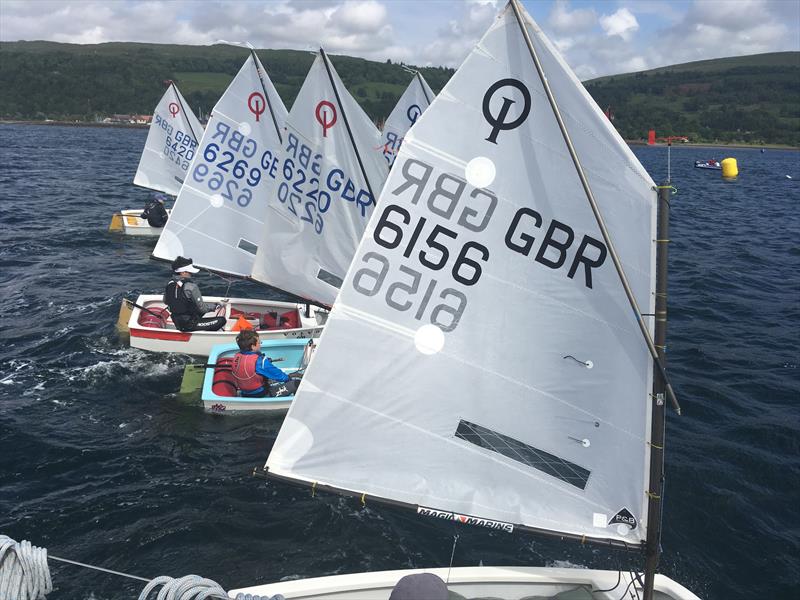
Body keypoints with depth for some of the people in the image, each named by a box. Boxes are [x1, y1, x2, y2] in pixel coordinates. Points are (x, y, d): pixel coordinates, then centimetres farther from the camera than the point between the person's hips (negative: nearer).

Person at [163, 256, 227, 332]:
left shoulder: (170, 284, -1)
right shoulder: (190, 286, -22)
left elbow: (166, 302, 15)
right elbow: (202, 307, -18)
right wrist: (215, 306, -2)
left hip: (177, 323, 8)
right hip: (190, 325, -8)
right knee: (222, 320, -7)